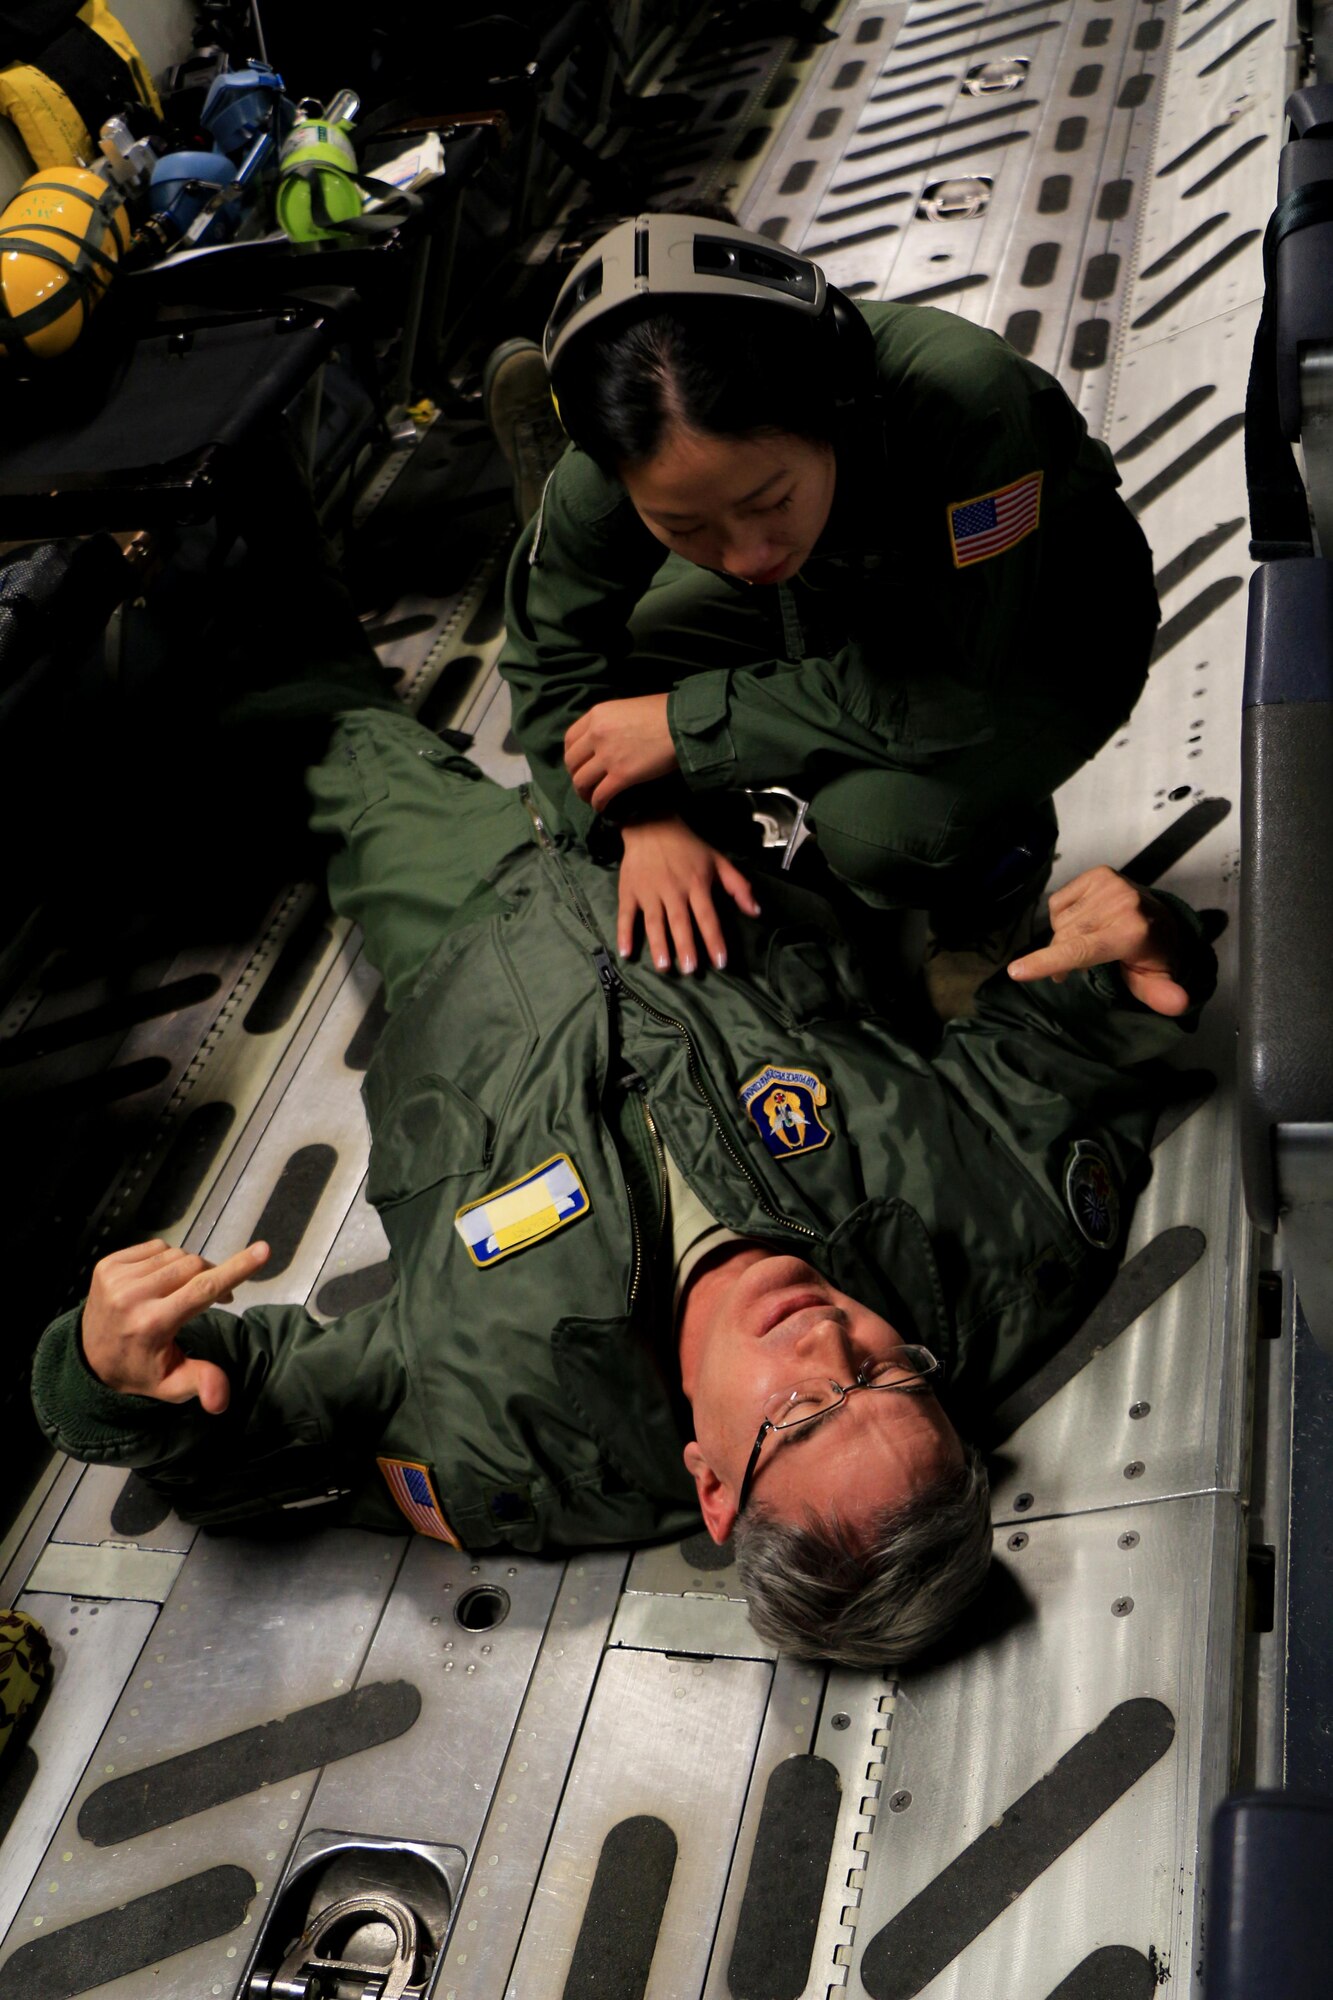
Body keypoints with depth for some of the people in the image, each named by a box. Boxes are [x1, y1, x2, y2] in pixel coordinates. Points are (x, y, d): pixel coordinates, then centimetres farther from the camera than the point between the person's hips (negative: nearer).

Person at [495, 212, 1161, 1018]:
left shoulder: (964, 398, -41)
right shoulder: (619, 466, -27)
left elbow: (971, 693, -37)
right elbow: (555, 658, -9)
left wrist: (690, 721, -35)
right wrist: (647, 820, -25)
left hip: (1041, 634, -5)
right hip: (850, 600, 5)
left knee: (876, 819, -32)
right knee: (613, 661, -13)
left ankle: (1000, 860, 2)